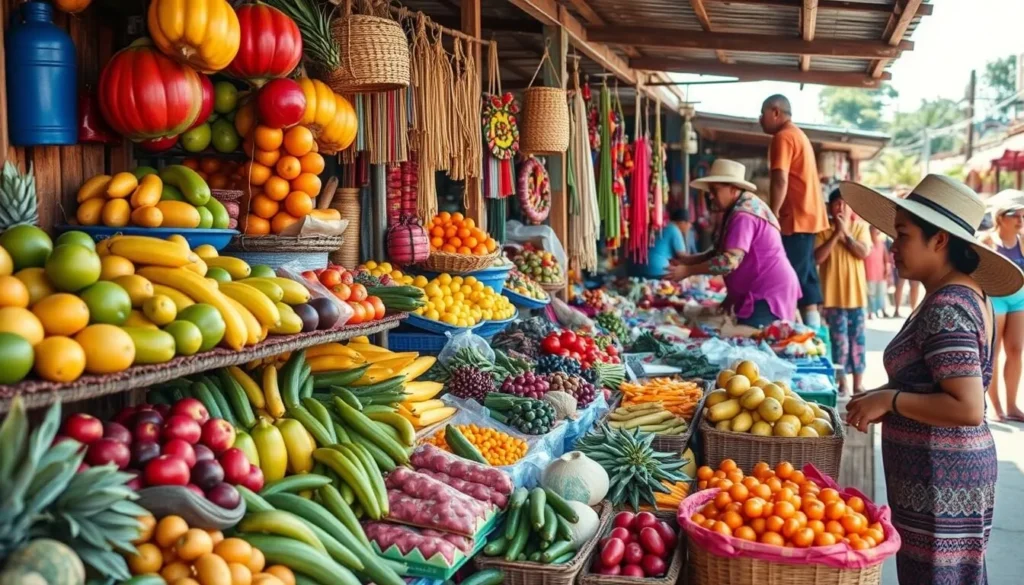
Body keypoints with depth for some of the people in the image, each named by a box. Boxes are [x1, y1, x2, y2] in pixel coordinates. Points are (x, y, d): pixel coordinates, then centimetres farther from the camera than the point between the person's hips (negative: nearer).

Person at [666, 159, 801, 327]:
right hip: (763, 291, 10)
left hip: (768, 293, -10)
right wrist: (693, 259, 5)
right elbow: (722, 251, 20)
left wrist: (687, 270, -21)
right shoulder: (738, 210, 14)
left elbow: (730, 261, -27)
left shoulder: (743, 216, -20)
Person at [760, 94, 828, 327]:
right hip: (807, 215, 10)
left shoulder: (783, 137, -11)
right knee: (804, 275, 10)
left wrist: (772, 215, -17)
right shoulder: (798, 135, 20)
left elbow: (780, 180, -20)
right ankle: (813, 329, 11)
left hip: (795, 217, -10)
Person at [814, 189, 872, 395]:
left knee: (857, 340, 6)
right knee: (839, 341, 0)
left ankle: (858, 384, 13)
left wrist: (845, 233, -12)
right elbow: (818, 257, -12)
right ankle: (842, 383, 7)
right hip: (834, 295, -1)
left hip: (856, 294, 2)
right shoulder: (823, 231, 1)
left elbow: (864, 252, -8)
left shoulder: (860, 227, 6)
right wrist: (836, 234, -14)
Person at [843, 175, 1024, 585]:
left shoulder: (945, 309, -22)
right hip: (956, 471, 10)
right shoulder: (965, 294, 10)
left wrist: (889, 400, -19)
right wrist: (886, 399, 9)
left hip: (940, 480, -10)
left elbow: (968, 408, -27)